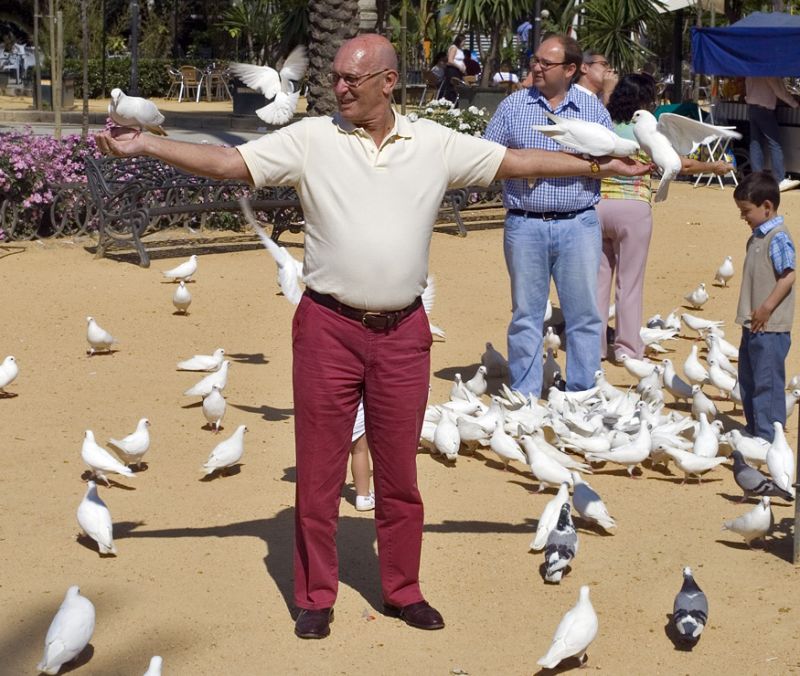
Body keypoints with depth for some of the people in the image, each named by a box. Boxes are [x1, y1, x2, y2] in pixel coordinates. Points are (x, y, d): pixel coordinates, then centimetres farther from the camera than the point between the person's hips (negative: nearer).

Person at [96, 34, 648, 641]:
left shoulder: (435, 144, 2)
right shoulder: (311, 139, -3)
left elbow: (516, 162, 7)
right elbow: (227, 162, -8)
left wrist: (598, 166, 5)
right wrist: (144, 146, -17)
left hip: (403, 333, 1)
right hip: (328, 328, -1)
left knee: (399, 473, 13)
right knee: (318, 472, 7)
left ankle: (403, 590, 29)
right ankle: (316, 597, 21)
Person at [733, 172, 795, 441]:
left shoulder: (778, 237, -16)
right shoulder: (757, 236, 13)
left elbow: (788, 277, -21)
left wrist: (766, 308, -21)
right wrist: (750, 314, 17)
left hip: (770, 327, -10)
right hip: (753, 325, 10)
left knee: (767, 381, -5)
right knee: (748, 379, 18)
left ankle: (769, 437, 1)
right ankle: (755, 430, 29)